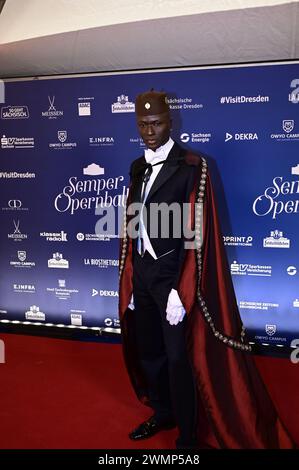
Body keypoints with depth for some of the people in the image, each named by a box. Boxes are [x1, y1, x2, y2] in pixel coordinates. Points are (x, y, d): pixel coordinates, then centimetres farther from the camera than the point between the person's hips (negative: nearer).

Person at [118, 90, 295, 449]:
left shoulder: (191, 167, -11)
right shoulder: (137, 168, 9)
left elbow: (195, 234, -16)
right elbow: (132, 226, 11)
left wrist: (179, 290, -20)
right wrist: (130, 277, 8)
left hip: (173, 273, -6)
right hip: (142, 272, 7)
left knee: (178, 357, 2)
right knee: (147, 350, 17)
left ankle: (187, 435, 24)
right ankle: (163, 413, 41)